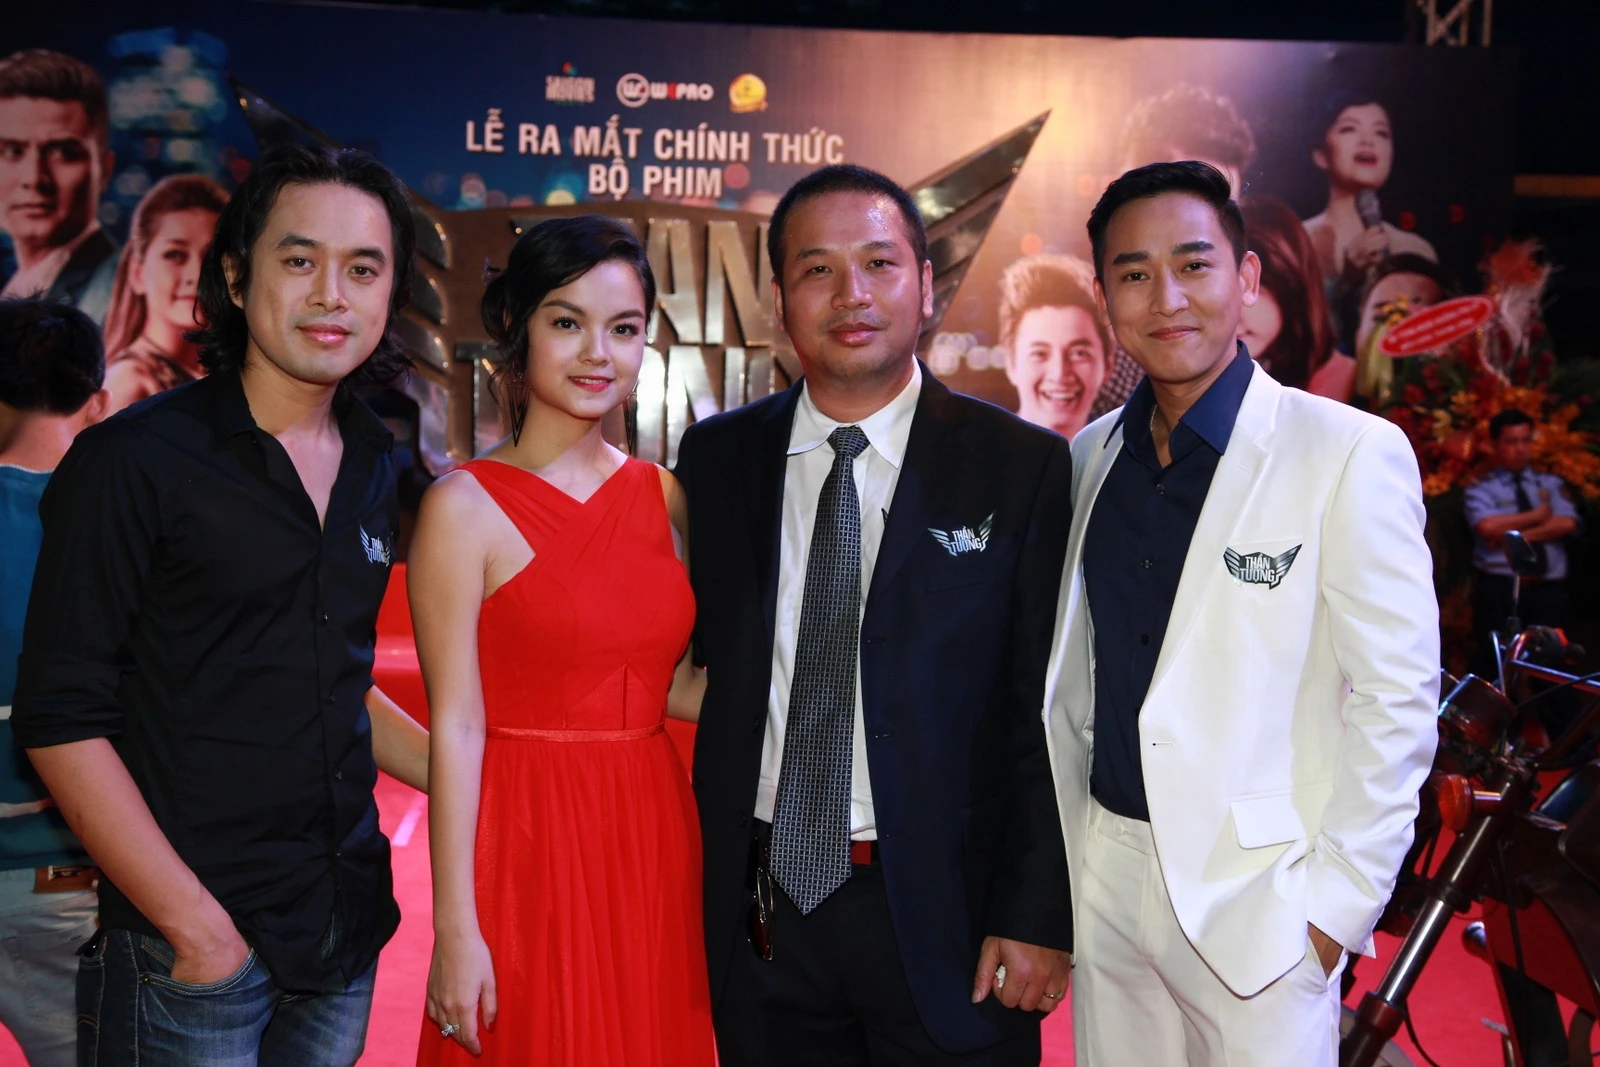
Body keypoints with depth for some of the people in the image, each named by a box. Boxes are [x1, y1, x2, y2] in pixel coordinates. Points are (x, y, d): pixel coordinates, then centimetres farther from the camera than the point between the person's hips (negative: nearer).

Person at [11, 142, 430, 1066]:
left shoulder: (376, 465, 6)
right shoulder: (133, 461, -11)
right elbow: (60, 718, -12)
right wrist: (193, 922, -15)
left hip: (347, 926, 5)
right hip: (196, 952, -5)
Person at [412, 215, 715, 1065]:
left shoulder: (663, 496, 6)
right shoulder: (465, 506, -8)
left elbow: (675, 686, 10)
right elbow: (455, 726, -10)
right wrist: (455, 929, -11)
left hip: (654, 840, 5)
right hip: (527, 846, -5)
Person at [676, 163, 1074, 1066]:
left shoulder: (1021, 466, -6)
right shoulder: (717, 457, 3)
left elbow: (1046, 714, -6)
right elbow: (694, 658, 8)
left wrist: (1038, 916, -9)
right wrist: (698, 876, 2)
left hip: (944, 909, -2)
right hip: (760, 912, 3)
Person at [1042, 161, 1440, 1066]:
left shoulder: (1351, 455, -11)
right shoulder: (1091, 456, 5)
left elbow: (1397, 701, -11)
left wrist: (1337, 905, -12)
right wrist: (1065, 853, 10)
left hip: (1259, 901, -4)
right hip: (1105, 879, 5)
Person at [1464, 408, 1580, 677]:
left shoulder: (1551, 484, 14)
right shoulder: (1482, 489, 3)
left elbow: (1567, 524, -3)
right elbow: (1487, 526, -17)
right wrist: (1538, 515, -5)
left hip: (1549, 590, 3)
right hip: (1499, 589, -3)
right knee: (1495, 669, 0)